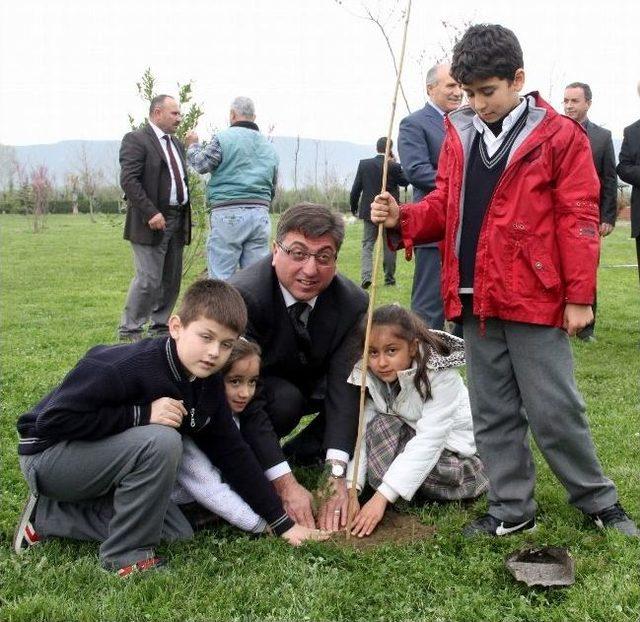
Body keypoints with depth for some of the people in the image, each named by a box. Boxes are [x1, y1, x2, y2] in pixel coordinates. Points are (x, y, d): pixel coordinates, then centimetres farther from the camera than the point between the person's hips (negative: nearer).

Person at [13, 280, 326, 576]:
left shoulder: (208, 384, -6)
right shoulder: (125, 367, -31)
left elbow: (232, 453, -1)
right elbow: (52, 419, -31)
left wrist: (283, 524, -1)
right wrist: (142, 414, -33)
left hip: (98, 460, 8)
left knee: (178, 534, -1)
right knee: (160, 441, -32)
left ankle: (48, 515, 9)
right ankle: (125, 556, -13)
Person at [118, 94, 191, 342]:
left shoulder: (176, 143, 19)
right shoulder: (135, 140, -6)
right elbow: (128, 180, -15)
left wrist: (186, 215, 12)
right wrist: (151, 212, -21)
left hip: (178, 221, 8)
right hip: (152, 221, -8)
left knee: (172, 279, 10)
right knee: (148, 279, -9)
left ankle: (160, 326, 21)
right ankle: (129, 330, 3)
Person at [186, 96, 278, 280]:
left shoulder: (224, 138, -3)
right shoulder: (269, 147, 16)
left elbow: (201, 164, 1)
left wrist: (193, 145, 18)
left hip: (229, 214, -5)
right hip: (261, 213, 5)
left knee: (221, 277, -2)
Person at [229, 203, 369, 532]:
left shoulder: (352, 302, -21)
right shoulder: (242, 297, -33)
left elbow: (344, 388, -25)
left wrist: (337, 475, -35)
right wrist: (285, 484, -39)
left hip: (310, 386, 5)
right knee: (285, 399, -35)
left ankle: (300, 453, 0)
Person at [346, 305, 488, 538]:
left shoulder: (440, 375, -28)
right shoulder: (367, 374, -15)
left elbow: (428, 441, -34)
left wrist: (382, 497, -39)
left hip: (450, 446, -3)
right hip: (408, 436, 4)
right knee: (379, 426, -26)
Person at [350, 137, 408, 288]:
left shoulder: (364, 164, -2)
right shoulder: (394, 167, -10)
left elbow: (355, 189, 0)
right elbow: (406, 181, 6)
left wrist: (354, 208, 12)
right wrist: (394, 162, 2)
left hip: (369, 212, 2)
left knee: (367, 245, 5)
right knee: (389, 246, 10)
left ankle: (366, 276, -12)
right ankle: (389, 277, 17)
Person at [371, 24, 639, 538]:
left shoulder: (559, 135, -5)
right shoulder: (458, 135, 9)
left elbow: (579, 220, -7)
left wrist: (579, 296, -9)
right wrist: (403, 218, -5)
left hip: (535, 299, -5)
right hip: (476, 301, 5)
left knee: (554, 409, 1)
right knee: (492, 413, 12)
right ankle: (512, 510, 26)